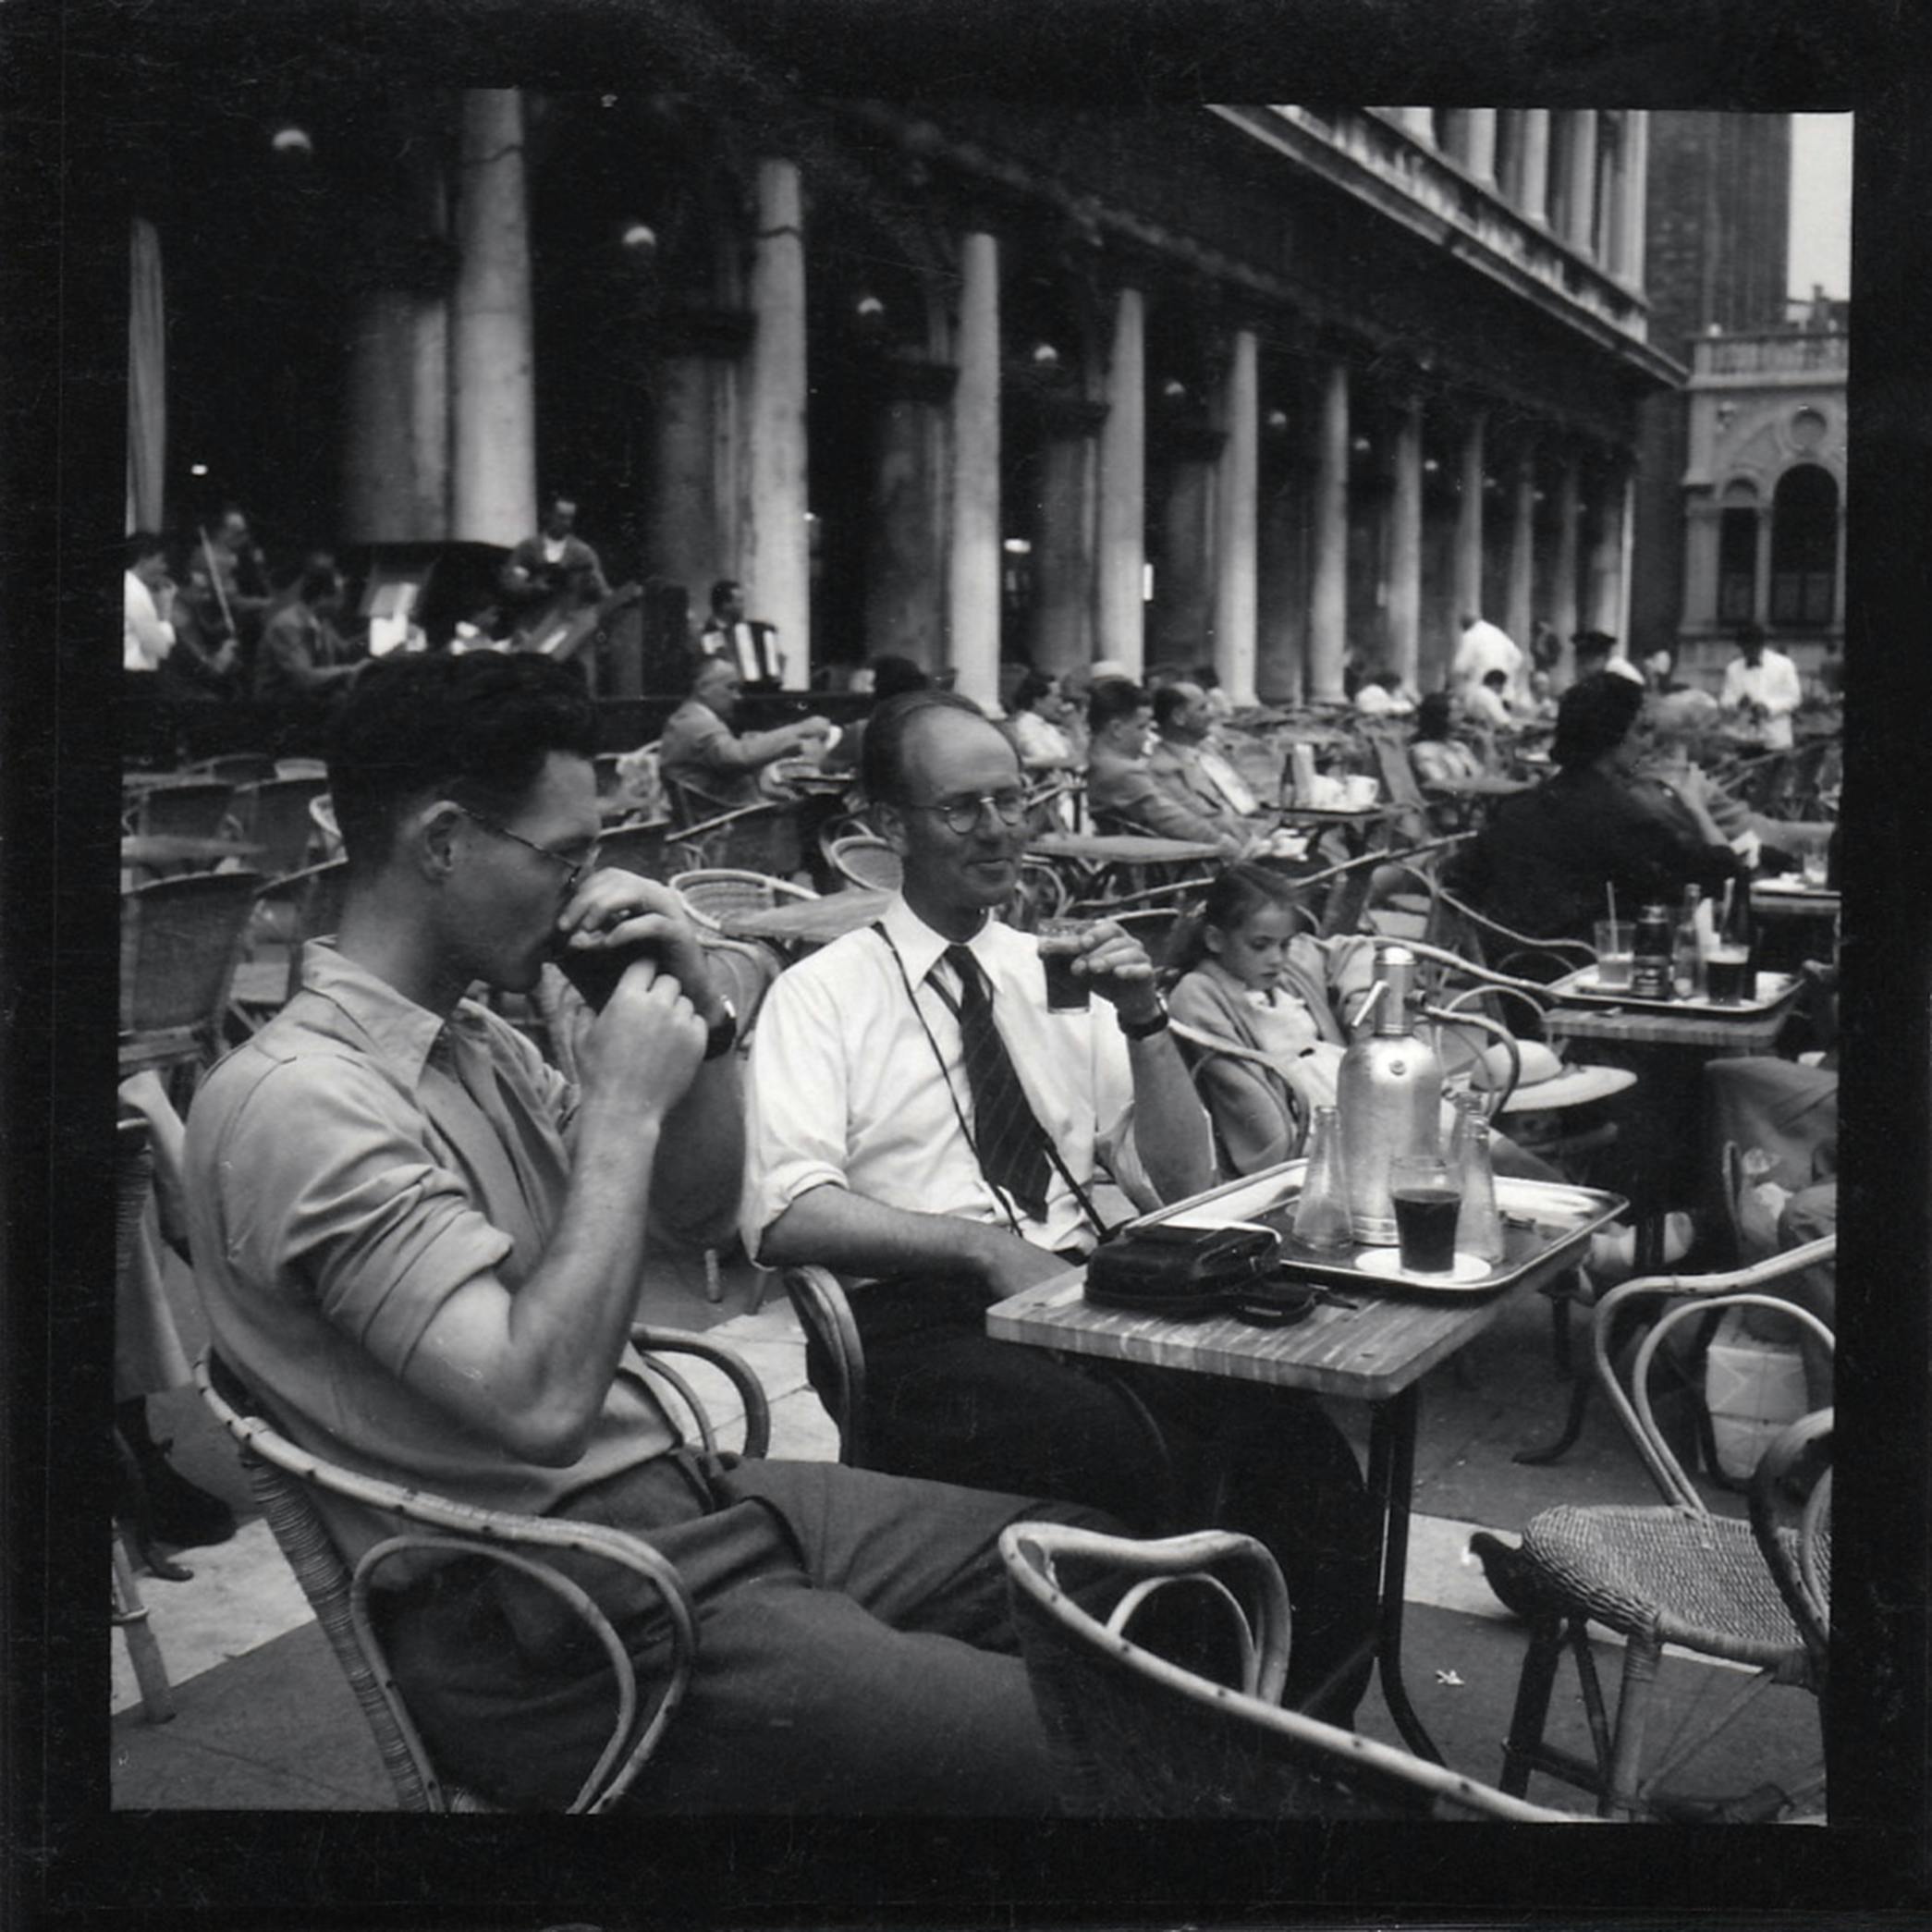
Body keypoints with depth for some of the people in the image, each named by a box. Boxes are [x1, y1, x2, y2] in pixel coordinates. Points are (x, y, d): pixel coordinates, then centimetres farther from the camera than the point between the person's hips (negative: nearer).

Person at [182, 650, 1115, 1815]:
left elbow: (697, 1217, 16)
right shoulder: (297, 1102, -20)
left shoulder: (475, 1039, 9)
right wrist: (622, 1107, -20)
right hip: (549, 1634, -9)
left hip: (685, 1501, 9)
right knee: (1063, 1753, -18)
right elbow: (542, 1402, -27)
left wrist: (702, 1021, -1)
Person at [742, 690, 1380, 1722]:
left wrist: (1144, 1019, 2)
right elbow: (785, 1214, -10)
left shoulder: (1058, 977, 18)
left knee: (1285, 1438, -27)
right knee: (1137, 1455, -35)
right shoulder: (822, 994, 5)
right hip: (917, 1320, -4)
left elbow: (1183, 1184, 16)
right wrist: (986, 1248, -18)